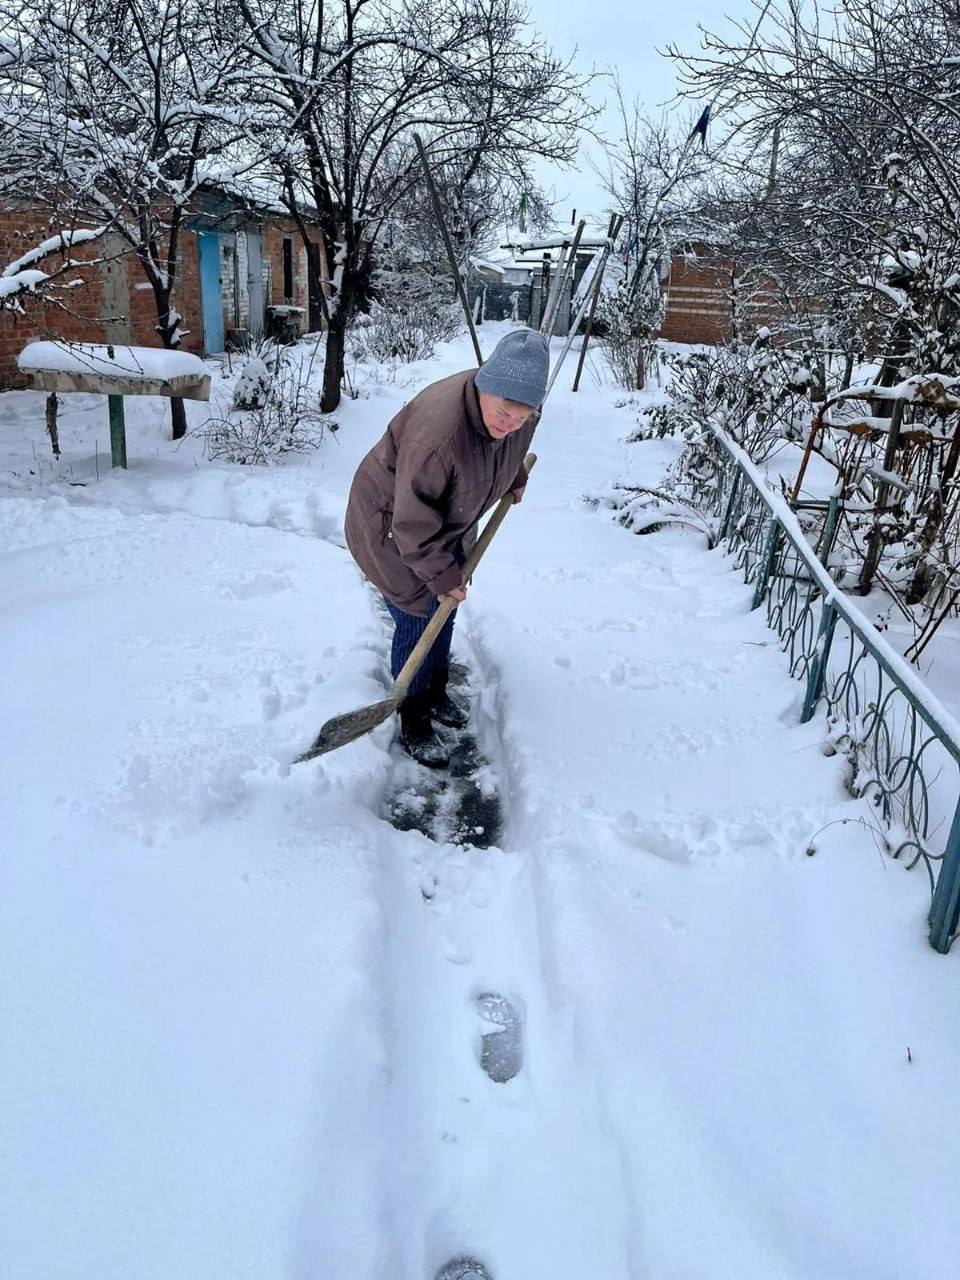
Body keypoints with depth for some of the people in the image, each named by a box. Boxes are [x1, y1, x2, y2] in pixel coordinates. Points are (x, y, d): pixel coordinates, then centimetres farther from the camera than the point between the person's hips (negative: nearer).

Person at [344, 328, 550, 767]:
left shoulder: (520, 411, -17)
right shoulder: (438, 429, -42)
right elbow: (414, 522, -34)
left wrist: (514, 480, 25)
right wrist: (442, 574, -26)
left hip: (447, 521, 8)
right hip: (391, 521, -8)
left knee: (445, 609, 17)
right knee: (419, 616, -6)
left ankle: (436, 694, 39)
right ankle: (414, 723, 11)